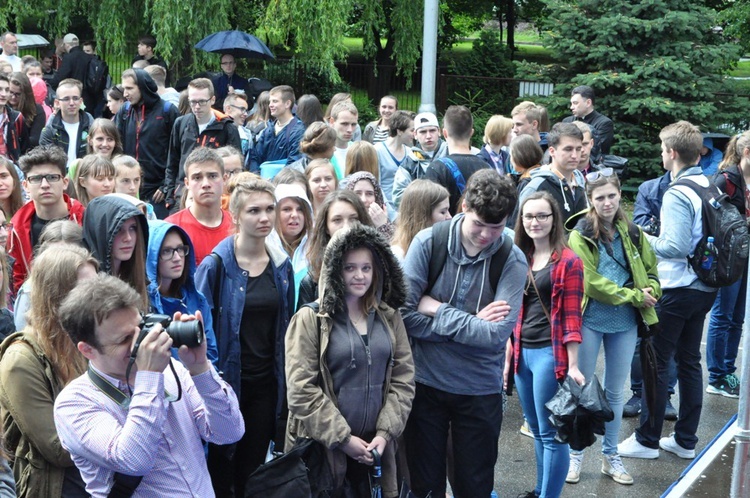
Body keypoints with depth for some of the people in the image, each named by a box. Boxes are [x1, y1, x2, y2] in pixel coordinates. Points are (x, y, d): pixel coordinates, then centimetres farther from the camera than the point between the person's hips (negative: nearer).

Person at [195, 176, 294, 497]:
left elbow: (286, 327, 10)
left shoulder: (282, 265, 4)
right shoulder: (216, 265, -11)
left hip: (267, 384, 4)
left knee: (252, 471, 14)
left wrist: (285, 385, 8)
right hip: (227, 381, -4)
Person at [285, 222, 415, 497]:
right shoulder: (310, 319, -6)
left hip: (374, 447, 4)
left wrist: (385, 432, -7)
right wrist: (342, 438, -14)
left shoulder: (390, 318, 8)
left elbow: (403, 380, 5)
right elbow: (301, 389, -12)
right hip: (321, 448, -4)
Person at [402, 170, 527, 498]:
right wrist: (470, 325, -17)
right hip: (425, 381, 0)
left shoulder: (512, 260, -10)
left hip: (481, 389, 0)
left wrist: (436, 309, -15)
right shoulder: (428, 242, -11)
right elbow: (404, 314, -16)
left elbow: (497, 335, -19)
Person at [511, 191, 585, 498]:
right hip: (523, 353, 6)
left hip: (550, 354, -6)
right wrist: (509, 356, 12)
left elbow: (571, 316, -10)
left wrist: (572, 365, -14)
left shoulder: (568, 261, -7)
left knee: (550, 432, 0)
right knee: (536, 429, 16)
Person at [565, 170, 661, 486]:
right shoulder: (580, 236, -9)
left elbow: (650, 270, 13)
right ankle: (575, 455, 19)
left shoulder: (632, 232, 5)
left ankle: (611, 457, 25)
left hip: (625, 323, 4)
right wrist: (634, 296, -15)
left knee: (615, 391, 13)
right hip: (590, 321, -4)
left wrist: (650, 292, -9)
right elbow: (591, 282, -15)